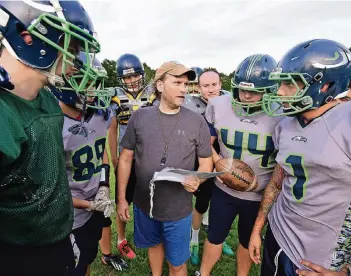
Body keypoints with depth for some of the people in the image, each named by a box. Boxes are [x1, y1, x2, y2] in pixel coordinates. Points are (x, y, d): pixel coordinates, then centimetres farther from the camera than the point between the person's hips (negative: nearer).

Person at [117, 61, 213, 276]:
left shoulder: (197, 122, -10)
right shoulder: (140, 117, -7)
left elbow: (206, 162, -2)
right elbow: (126, 158, 0)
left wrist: (197, 180, -24)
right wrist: (121, 197, 2)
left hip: (178, 208, -1)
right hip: (144, 204, 2)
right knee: (154, 244, 28)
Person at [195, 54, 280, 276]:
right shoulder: (219, 106, -12)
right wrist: (220, 163, -13)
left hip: (259, 196, -1)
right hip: (224, 189, 1)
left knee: (248, 241, 23)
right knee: (215, 236, 20)